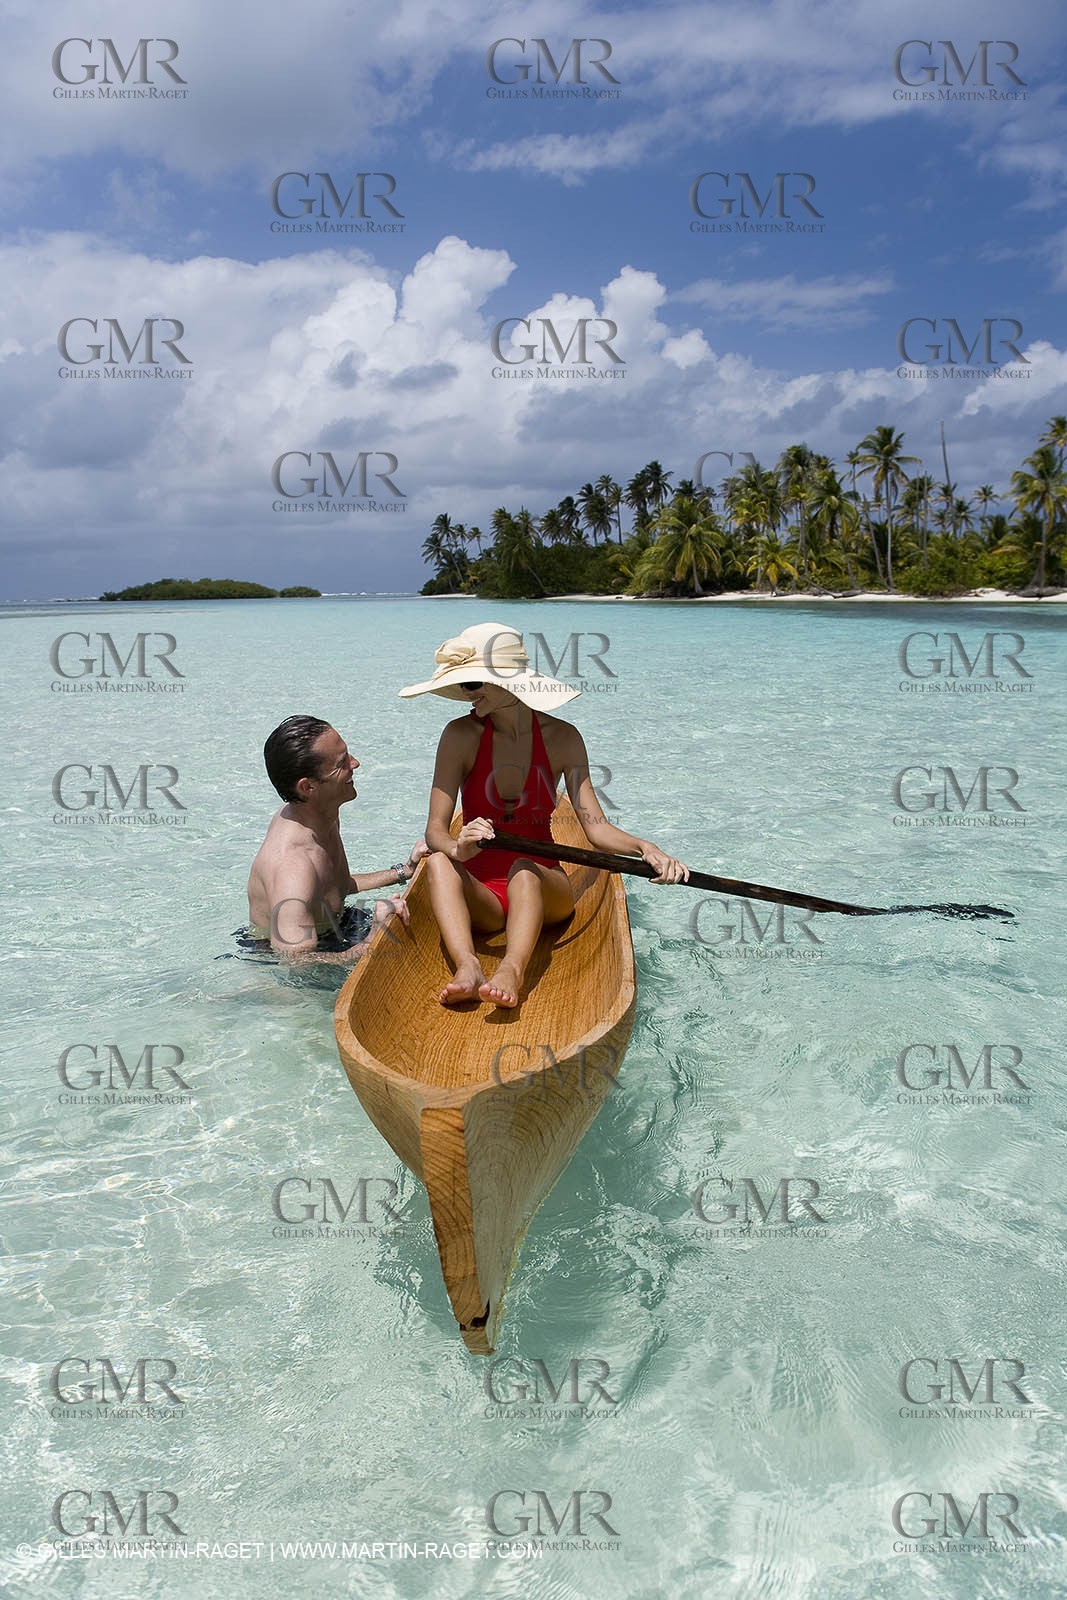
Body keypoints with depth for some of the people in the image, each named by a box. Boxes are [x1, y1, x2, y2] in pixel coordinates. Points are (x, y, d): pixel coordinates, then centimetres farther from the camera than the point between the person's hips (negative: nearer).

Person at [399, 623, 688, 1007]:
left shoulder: (561, 737, -2)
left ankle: (512, 969, -57)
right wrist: (458, 849, -35)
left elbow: (595, 827, -8)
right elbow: (434, 830, -11)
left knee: (523, 868, -34)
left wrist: (644, 848, -28)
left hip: (542, 889, 0)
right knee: (439, 862, -30)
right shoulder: (461, 736, -5)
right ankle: (467, 967, -50)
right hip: (481, 897, 0)